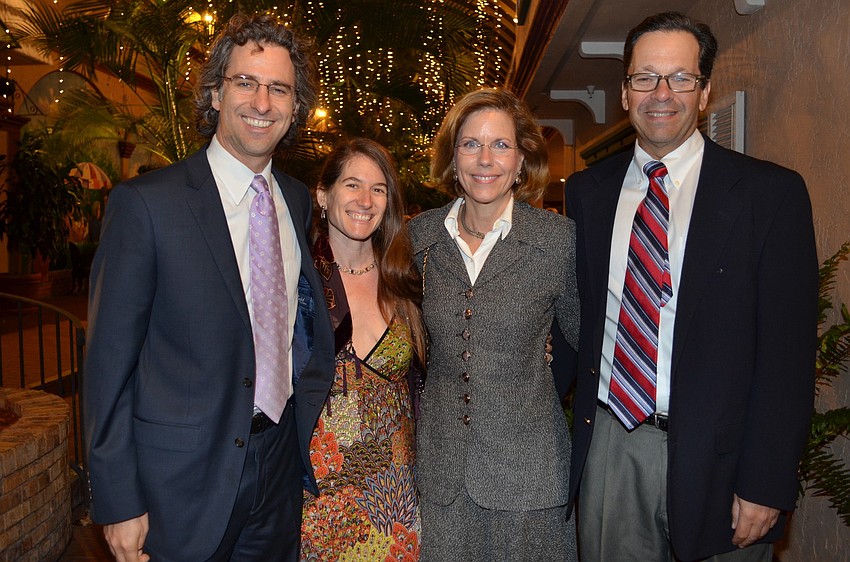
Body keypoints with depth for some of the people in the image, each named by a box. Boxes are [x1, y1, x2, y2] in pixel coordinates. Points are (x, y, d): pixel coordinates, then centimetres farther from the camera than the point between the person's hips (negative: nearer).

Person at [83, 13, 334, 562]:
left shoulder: (298, 200, 4)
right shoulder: (146, 203, -13)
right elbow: (110, 362, -12)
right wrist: (118, 503, -11)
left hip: (279, 466, 5)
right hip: (184, 483, -4)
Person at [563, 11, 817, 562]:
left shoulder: (771, 192, -6)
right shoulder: (587, 190, 4)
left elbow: (787, 351, -8)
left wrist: (765, 485, -11)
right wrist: (572, 424, 3)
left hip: (716, 456, -2)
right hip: (607, 447, 3)